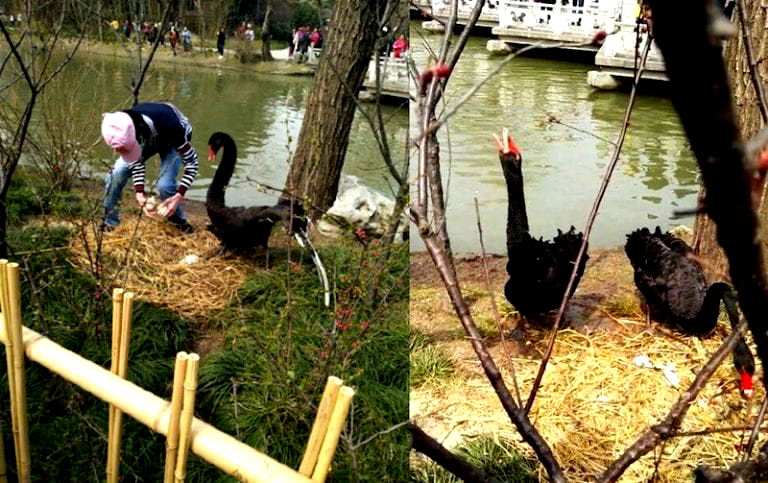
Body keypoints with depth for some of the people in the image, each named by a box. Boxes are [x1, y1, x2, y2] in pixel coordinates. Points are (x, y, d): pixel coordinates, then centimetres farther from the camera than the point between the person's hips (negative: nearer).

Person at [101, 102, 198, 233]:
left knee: (164, 185, -23)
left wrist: (179, 196, -41)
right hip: (148, 139, 4)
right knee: (116, 173, -16)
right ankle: (109, 222, 2)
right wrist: (139, 192, -28)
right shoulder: (126, 129, -32)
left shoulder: (168, 126, -44)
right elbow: (137, 160, -16)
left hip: (172, 141, -3)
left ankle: (179, 221, 6)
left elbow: (192, 161, -34)